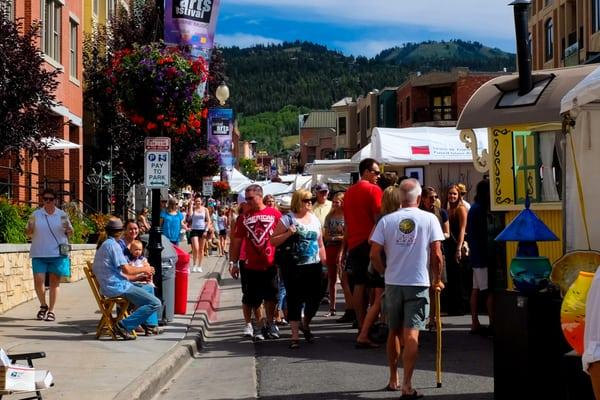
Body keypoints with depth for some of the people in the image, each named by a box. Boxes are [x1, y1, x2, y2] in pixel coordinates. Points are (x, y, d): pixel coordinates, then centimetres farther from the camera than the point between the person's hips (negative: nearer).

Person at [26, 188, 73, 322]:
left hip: (58, 254, 0)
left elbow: (70, 233, 10)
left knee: (54, 282, 4)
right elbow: (28, 233, 9)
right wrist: (29, 229, -13)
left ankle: (51, 310, 13)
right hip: (39, 254, 0)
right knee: (38, 281, -8)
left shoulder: (62, 215, 5)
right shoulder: (35, 215, 5)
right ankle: (43, 306, 16)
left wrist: (68, 229, -12)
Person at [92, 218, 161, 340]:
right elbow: (127, 270, -18)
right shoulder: (113, 244, -12)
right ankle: (125, 325, -17)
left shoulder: (102, 245, 18)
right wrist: (144, 269, 0)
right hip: (118, 287, -10)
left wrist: (139, 277, 17)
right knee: (155, 303, -15)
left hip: (107, 287, 10)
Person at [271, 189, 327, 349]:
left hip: (313, 266, 4)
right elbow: (273, 241, -4)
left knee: (315, 298, 4)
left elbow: (320, 244, 18)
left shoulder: (315, 219, 12)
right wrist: (288, 233, -19)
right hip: (293, 268, -4)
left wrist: (324, 263, 13)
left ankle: (305, 325, 31)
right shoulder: (288, 219, -3)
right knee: (294, 300, -2)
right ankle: (295, 335, 5)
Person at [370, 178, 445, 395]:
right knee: (412, 334, -5)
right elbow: (436, 255, -7)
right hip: (418, 283, -2)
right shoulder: (429, 219, -5)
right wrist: (437, 280, 7)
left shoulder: (386, 220, -1)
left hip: (393, 283, 3)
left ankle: (393, 379, 27)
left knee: (394, 332, 17)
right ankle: (407, 384, -13)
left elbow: (374, 255, -5)